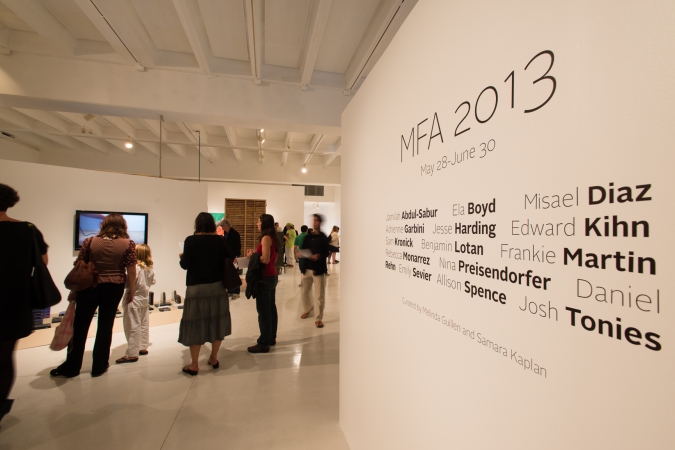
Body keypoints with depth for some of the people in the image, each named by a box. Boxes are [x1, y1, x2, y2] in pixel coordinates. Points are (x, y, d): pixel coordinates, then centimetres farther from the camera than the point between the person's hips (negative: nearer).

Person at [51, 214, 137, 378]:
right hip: (114, 288, -1)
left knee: (80, 326, 12)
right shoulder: (128, 244, -6)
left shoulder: (90, 242, -1)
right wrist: (131, 289, 3)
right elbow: (131, 270, -7)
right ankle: (99, 366, 18)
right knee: (105, 326, 9)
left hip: (89, 286, 1)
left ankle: (71, 367, 22)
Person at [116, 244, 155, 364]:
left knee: (133, 327, -2)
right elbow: (152, 281, 13)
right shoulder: (150, 269, 3)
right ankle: (143, 347, 28)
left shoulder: (135, 267, -20)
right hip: (145, 298, 8)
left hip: (134, 300, -8)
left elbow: (130, 283, -24)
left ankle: (132, 354, 3)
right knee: (144, 324, 17)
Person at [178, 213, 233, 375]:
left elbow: (185, 265, -10)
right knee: (216, 321, 13)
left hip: (196, 287, -2)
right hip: (217, 286, 2)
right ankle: (214, 359, 25)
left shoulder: (191, 240, -8)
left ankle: (194, 365, 16)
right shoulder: (220, 240, -3)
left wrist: (182, 257, 12)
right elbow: (231, 257, 2)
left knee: (195, 323, 7)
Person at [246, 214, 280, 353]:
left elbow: (265, 259, -23)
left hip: (265, 278, -10)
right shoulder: (273, 238, 12)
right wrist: (256, 254, 10)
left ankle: (264, 343, 7)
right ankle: (271, 338, 25)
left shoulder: (266, 238, -16)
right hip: (272, 276, 10)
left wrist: (252, 256, -8)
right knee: (271, 308, 15)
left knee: (263, 311, -2)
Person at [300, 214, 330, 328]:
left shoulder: (323, 238, -4)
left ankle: (318, 318, 12)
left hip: (319, 269, -4)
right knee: (305, 292, 15)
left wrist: (319, 256, -27)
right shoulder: (308, 237, 7)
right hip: (307, 268, 4)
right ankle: (308, 309, 41)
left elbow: (326, 253, -9)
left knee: (320, 295, -1)